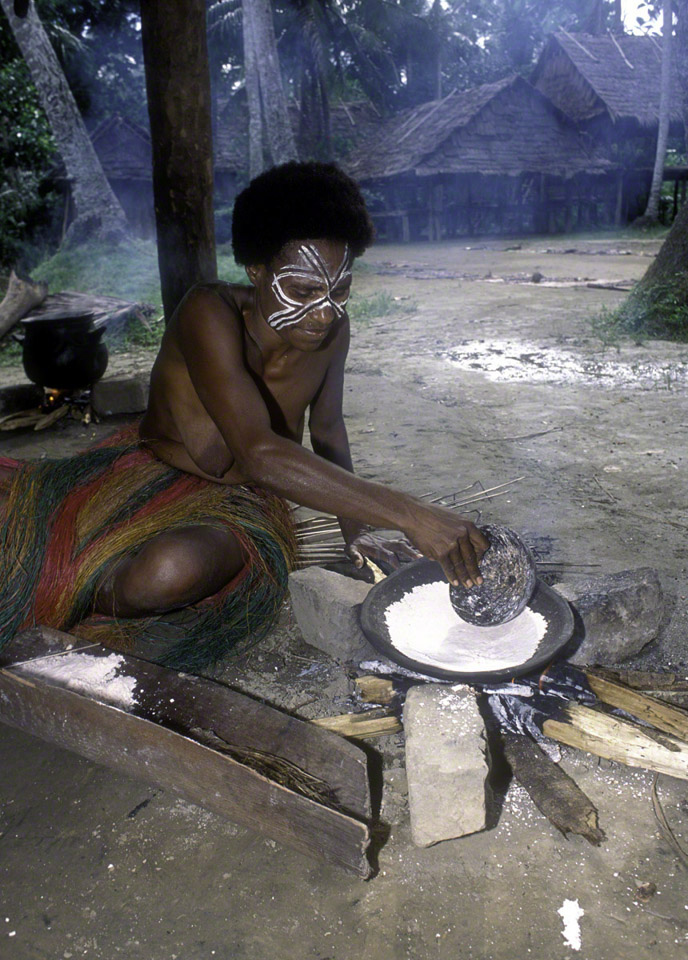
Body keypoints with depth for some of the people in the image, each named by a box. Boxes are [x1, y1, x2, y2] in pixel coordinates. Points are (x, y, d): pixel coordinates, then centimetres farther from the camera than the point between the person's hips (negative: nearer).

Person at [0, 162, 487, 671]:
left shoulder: (332, 329, -11)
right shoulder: (210, 314, -26)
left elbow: (328, 429, 10)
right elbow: (260, 455, -41)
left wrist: (355, 529, 2)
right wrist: (409, 515, -45)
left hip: (241, 504, 2)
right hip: (146, 471, -1)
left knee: (177, 568, -33)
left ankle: (71, 607, -4)